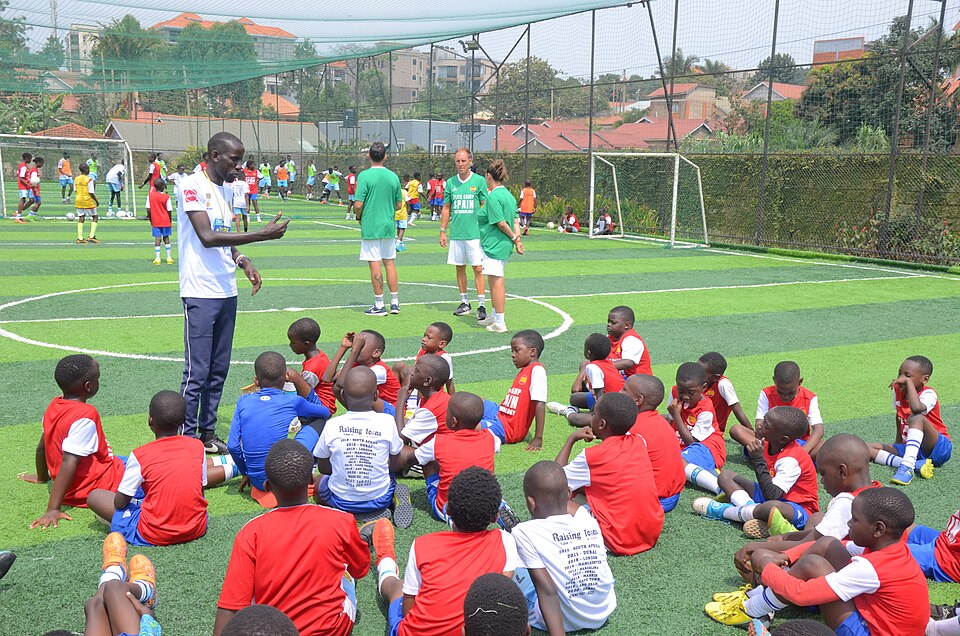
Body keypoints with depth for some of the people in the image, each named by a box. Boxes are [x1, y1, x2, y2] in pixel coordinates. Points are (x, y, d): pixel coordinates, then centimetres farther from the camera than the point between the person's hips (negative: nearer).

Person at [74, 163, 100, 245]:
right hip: (87, 201, -6)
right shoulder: (89, 180, -14)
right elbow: (91, 193, -15)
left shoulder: (77, 179, 5)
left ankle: (80, 237, 7)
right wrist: (97, 201, -3)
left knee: (81, 218, 10)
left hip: (78, 201, 6)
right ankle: (91, 236, -3)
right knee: (95, 217, 7)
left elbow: (76, 191, 9)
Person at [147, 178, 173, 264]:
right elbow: (169, 211, -6)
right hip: (165, 221, -1)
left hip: (155, 221, 1)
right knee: (166, 237, 10)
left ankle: (157, 258, -4)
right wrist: (169, 221, 7)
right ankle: (168, 257, 13)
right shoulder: (166, 197, -8)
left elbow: (148, 210, -4)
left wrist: (151, 220, 8)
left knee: (157, 238, 2)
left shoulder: (150, 196, -3)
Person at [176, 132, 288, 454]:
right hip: (200, 293, -8)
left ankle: (207, 432, 23)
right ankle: (186, 437, 6)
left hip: (227, 292, 8)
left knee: (219, 370, 12)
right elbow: (207, 237, -20)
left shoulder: (226, 188, 15)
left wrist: (242, 261, 5)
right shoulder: (192, 185, -10)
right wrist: (262, 234, -21)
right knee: (197, 372, -4)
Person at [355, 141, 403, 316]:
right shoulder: (393, 177, 3)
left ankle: (379, 305, 4)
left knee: (375, 265, 0)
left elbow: (358, 204, -16)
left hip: (370, 227, -5)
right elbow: (399, 204, 10)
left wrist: (359, 217, 4)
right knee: (389, 262, 13)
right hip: (389, 226, 5)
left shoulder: (365, 176, -12)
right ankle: (394, 302, 16)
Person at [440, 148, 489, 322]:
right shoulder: (450, 182, 8)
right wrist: (442, 231, 9)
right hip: (456, 234, 4)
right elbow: (446, 208, 14)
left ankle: (481, 305, -2)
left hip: (475, 234, -4)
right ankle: (464, 303, 20)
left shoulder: (479, 181, -2)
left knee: (478, 269, -6)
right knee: (460, 268, 9)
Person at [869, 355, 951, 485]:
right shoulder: (898, 391, 3)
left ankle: (907, 466, -46)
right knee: (868, 448, -11)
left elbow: (917, 408, -41)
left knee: (916, 418, -35)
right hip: (909, 447, 7)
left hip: (938, 448, -7)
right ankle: (917, 464, -27)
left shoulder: (929, 394, -16)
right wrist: (898, 442, 19)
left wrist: (908, 381, -32)